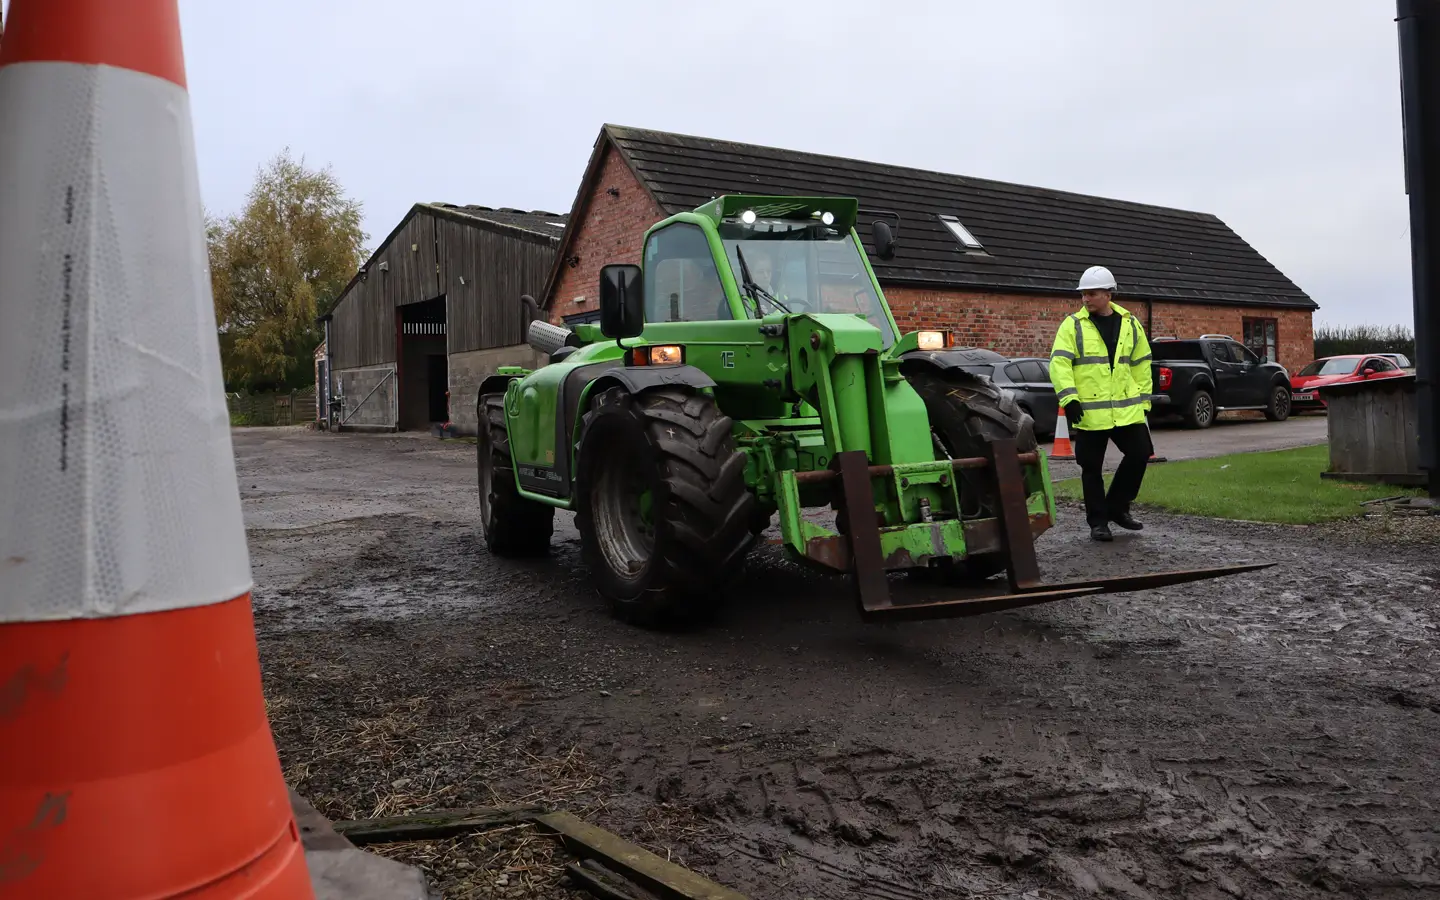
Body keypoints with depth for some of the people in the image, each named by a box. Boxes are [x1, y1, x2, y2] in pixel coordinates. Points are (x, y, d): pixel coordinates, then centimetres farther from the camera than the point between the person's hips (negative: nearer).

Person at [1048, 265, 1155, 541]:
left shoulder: (1130, 324, 8)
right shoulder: (1072, 325, -3)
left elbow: (1141, 365, 15)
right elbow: (1059, 363, -10)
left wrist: (1143, 400, 11)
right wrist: (1069, 398, -21)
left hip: (1127, 409, 3)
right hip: (1088, 411, -3)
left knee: (1140, 454, 3)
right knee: (1092, 467, 4)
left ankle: (1117, 507, 22)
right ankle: (1098, 521, 17)